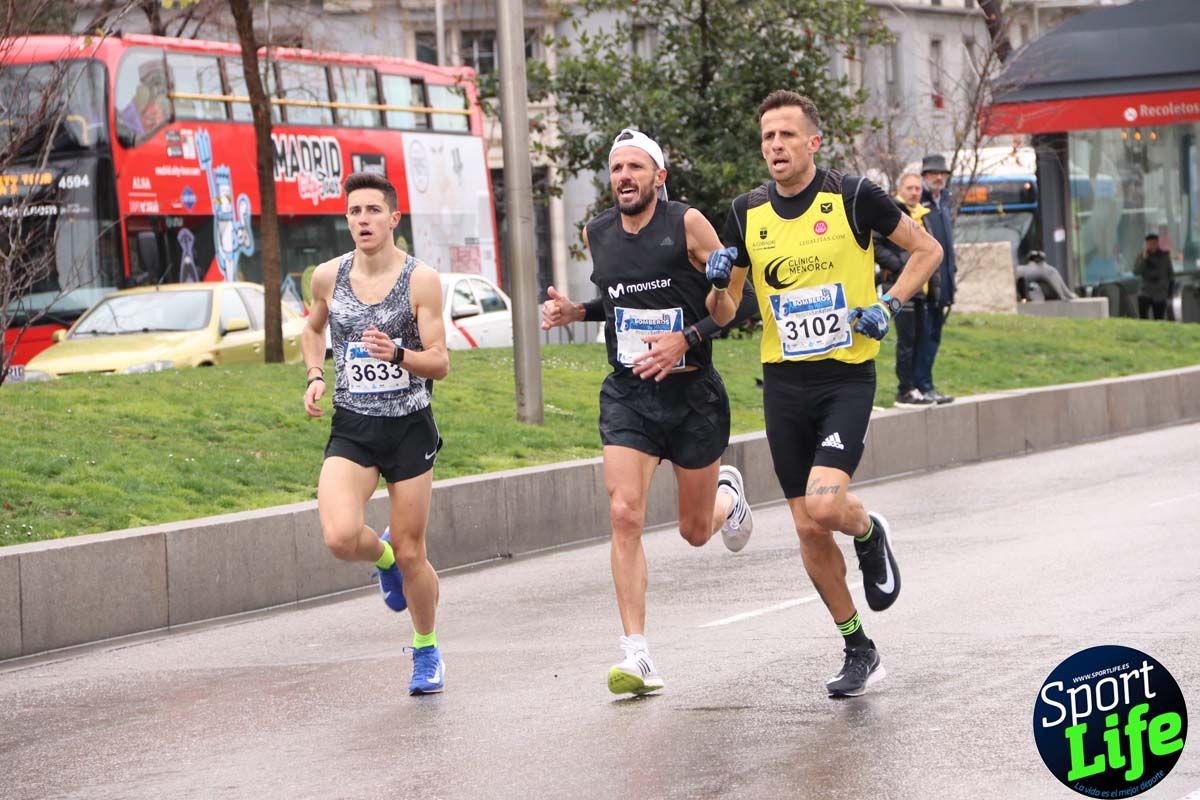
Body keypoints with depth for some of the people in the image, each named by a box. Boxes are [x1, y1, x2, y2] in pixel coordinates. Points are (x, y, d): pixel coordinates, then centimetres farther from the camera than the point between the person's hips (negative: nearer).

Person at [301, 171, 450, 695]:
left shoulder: (421, 280, -9)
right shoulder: (328, 277, 1)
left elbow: (440, 363, -9)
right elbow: (313, 329, 24)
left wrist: (398, 355, -28)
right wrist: (315, 377, 7)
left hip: (409, 427, -2)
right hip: (351, 429, 2)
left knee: (411, 554, 4)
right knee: (340, 537, -21)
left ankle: (427, 651, 29)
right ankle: (383, 557, 17)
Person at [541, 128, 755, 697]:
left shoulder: (687, 224, -9)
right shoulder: (597, 234, 5)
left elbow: (729, 306, -4)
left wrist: (688, 339, -21)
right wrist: (573, 311, 4)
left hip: (692, 394, -2)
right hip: (627, 395, 2)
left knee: (696, 532, 10)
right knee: (624, 514, -16)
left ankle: (726, 492, 48)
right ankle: (636, 655, -15)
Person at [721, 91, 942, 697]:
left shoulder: (852, 196, -6)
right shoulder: (746, 213, 5)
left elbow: (927, 249, 5)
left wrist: (888, 306, -7)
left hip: (847, 378, -4)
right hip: (783, 382, 4)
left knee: (823, 505, -22)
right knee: (808, 530, 3)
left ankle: (870, 532, 14)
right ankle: (858, 650, 20)